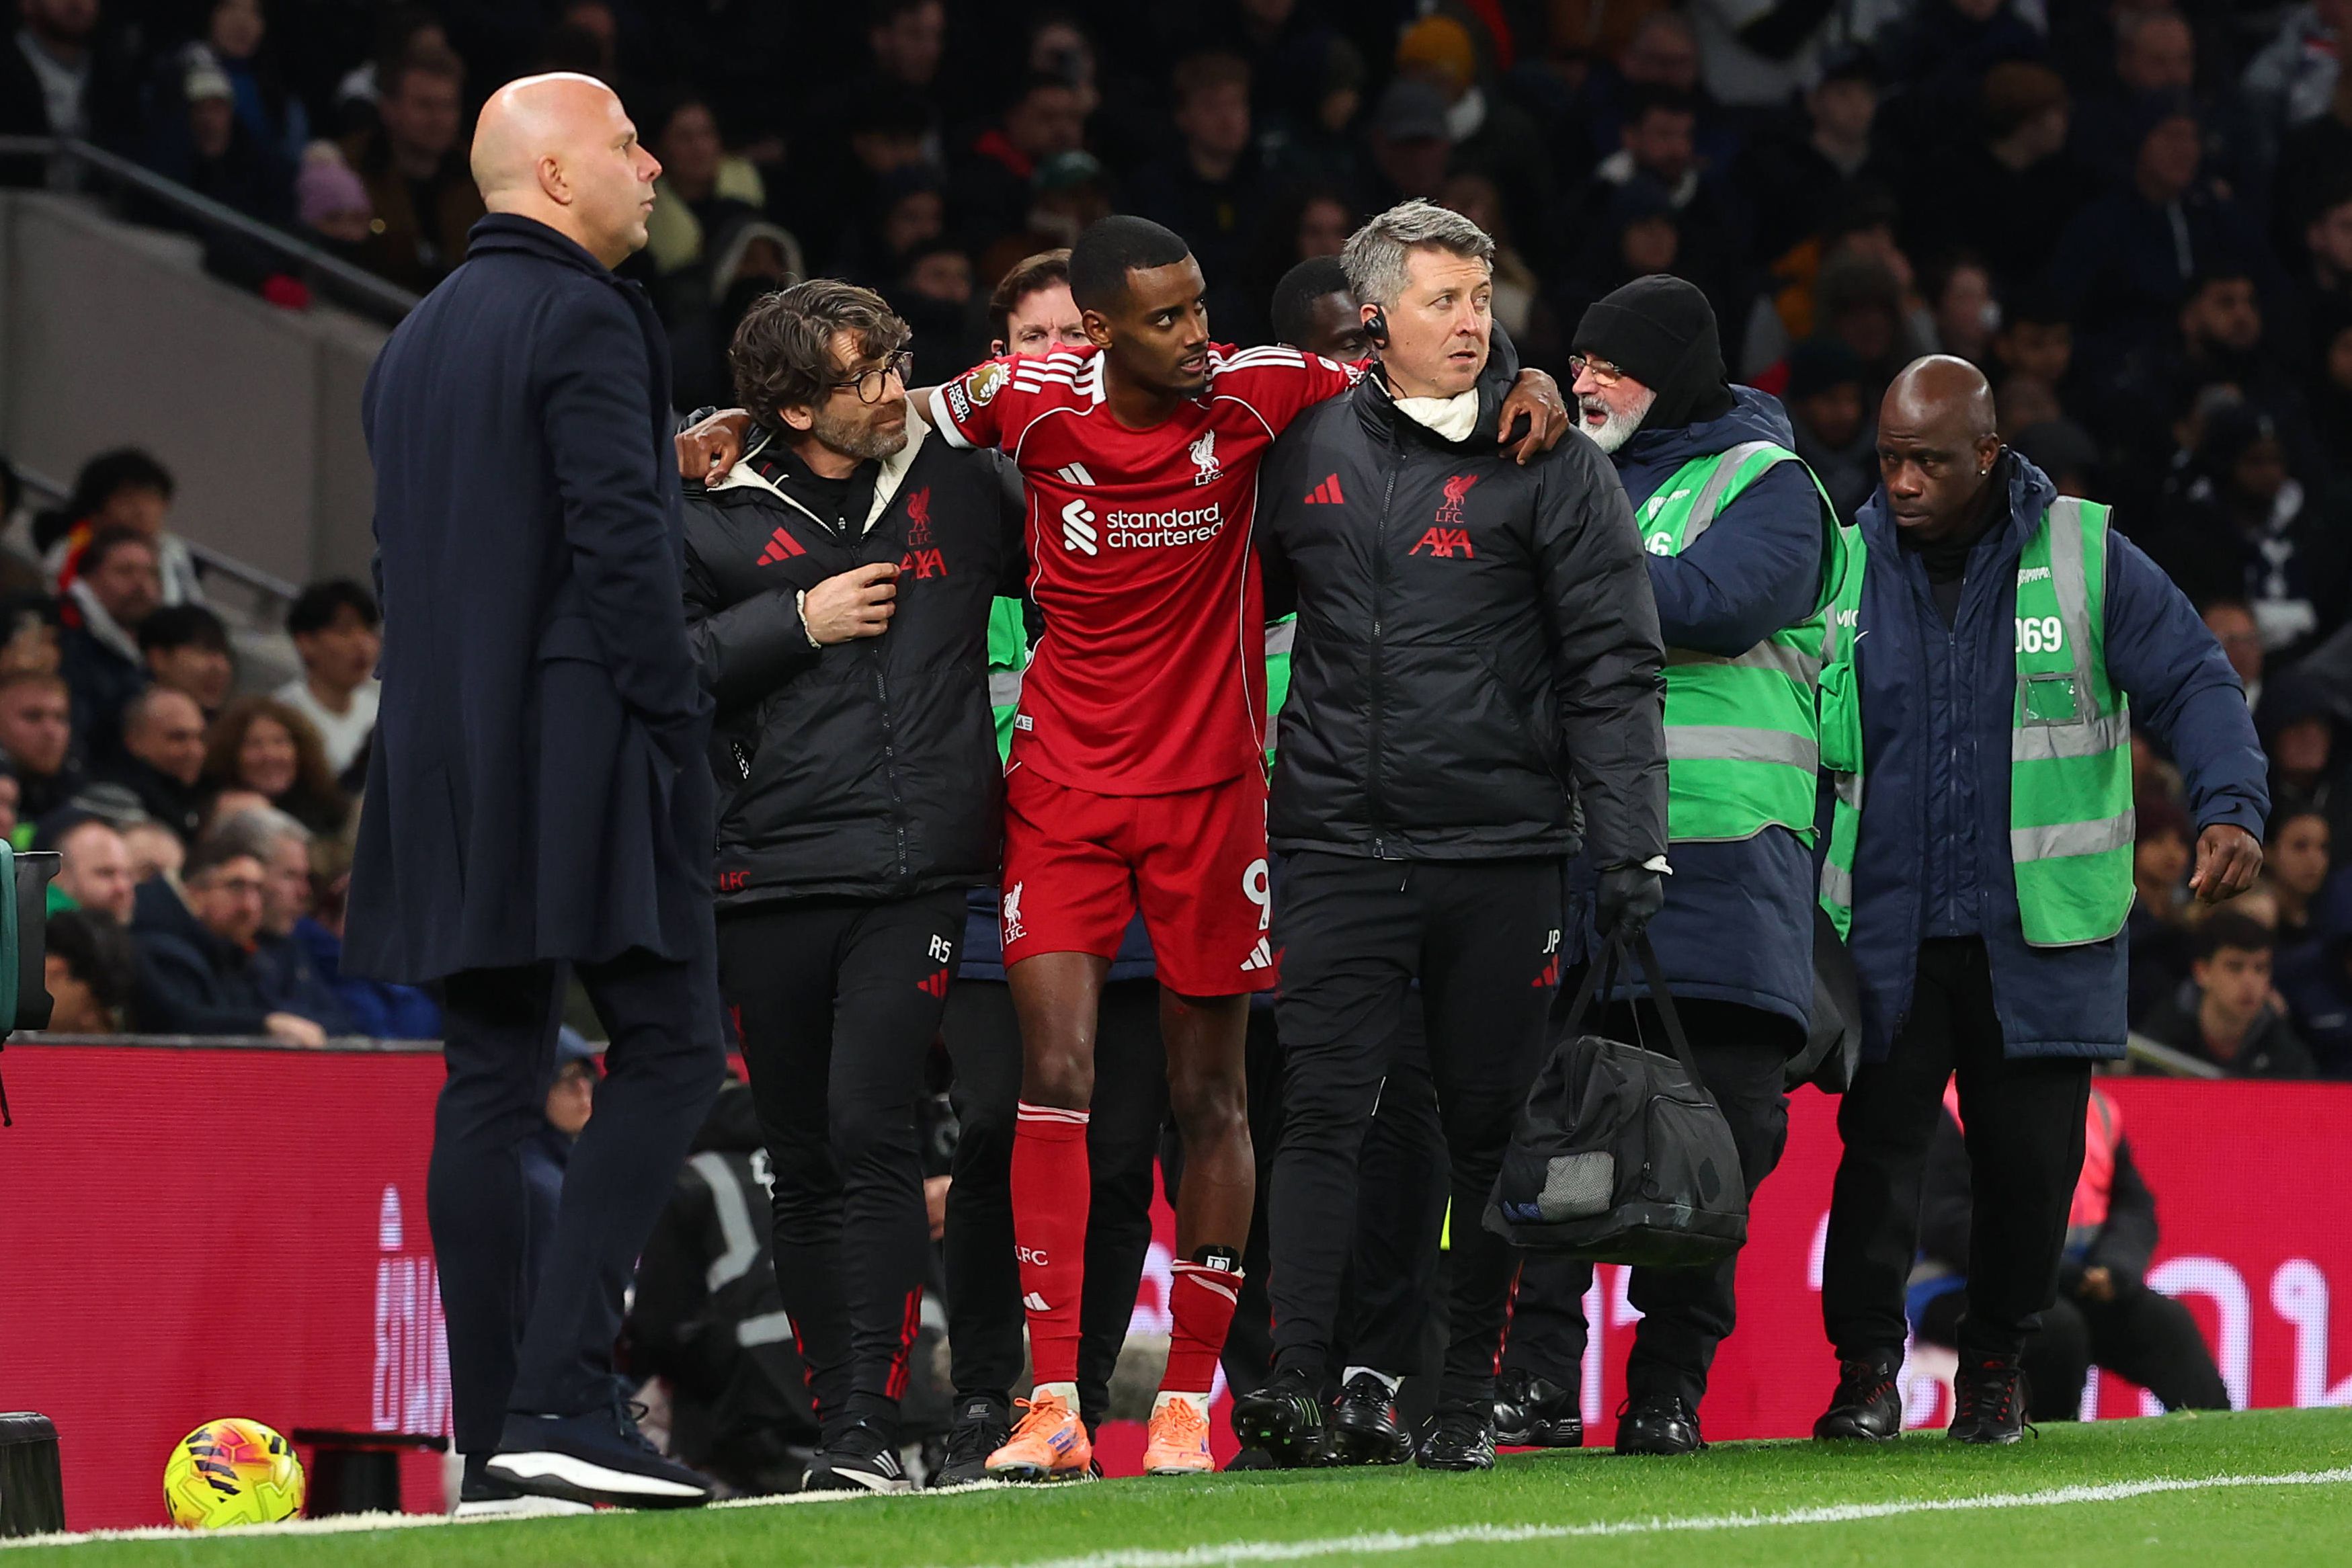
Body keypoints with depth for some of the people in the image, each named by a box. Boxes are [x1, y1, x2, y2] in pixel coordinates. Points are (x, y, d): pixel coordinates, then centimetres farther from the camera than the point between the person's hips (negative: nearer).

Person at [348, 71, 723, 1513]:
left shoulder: (420, 338, 18)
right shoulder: (583, 319, -9)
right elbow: (620, 542, -16)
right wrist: (683, 733, -14)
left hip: (452, 751, 8)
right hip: (579, 741, -8)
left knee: (493, 1074, 6)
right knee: (670, 1046, -6)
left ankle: (495, 1439, 3)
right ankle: (563, 1395, -17)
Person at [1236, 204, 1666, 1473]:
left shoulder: (1549, 464, 1)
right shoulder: (1307, 454, 8)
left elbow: (1612, 665, -1)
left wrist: (1631, 842, -9)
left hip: (1501, 848, -1)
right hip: (1336, 840, 1)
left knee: (1488, 1130, 4)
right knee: (1323, 1114, -7)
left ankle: (1468, 1395, 10)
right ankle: (1296, 1380, -11)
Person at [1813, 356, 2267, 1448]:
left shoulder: (2085, 561, 0)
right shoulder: (1846, 568, 6)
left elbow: (2195, 686, 0)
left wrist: (2231, 808, -17)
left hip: (2041, 937, -1)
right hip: (1888, 931, 1)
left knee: (2029, 1155, 2)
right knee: (1880, 1141, -10)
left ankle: (1994, 1366, 19)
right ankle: (1865, 1368, -5)